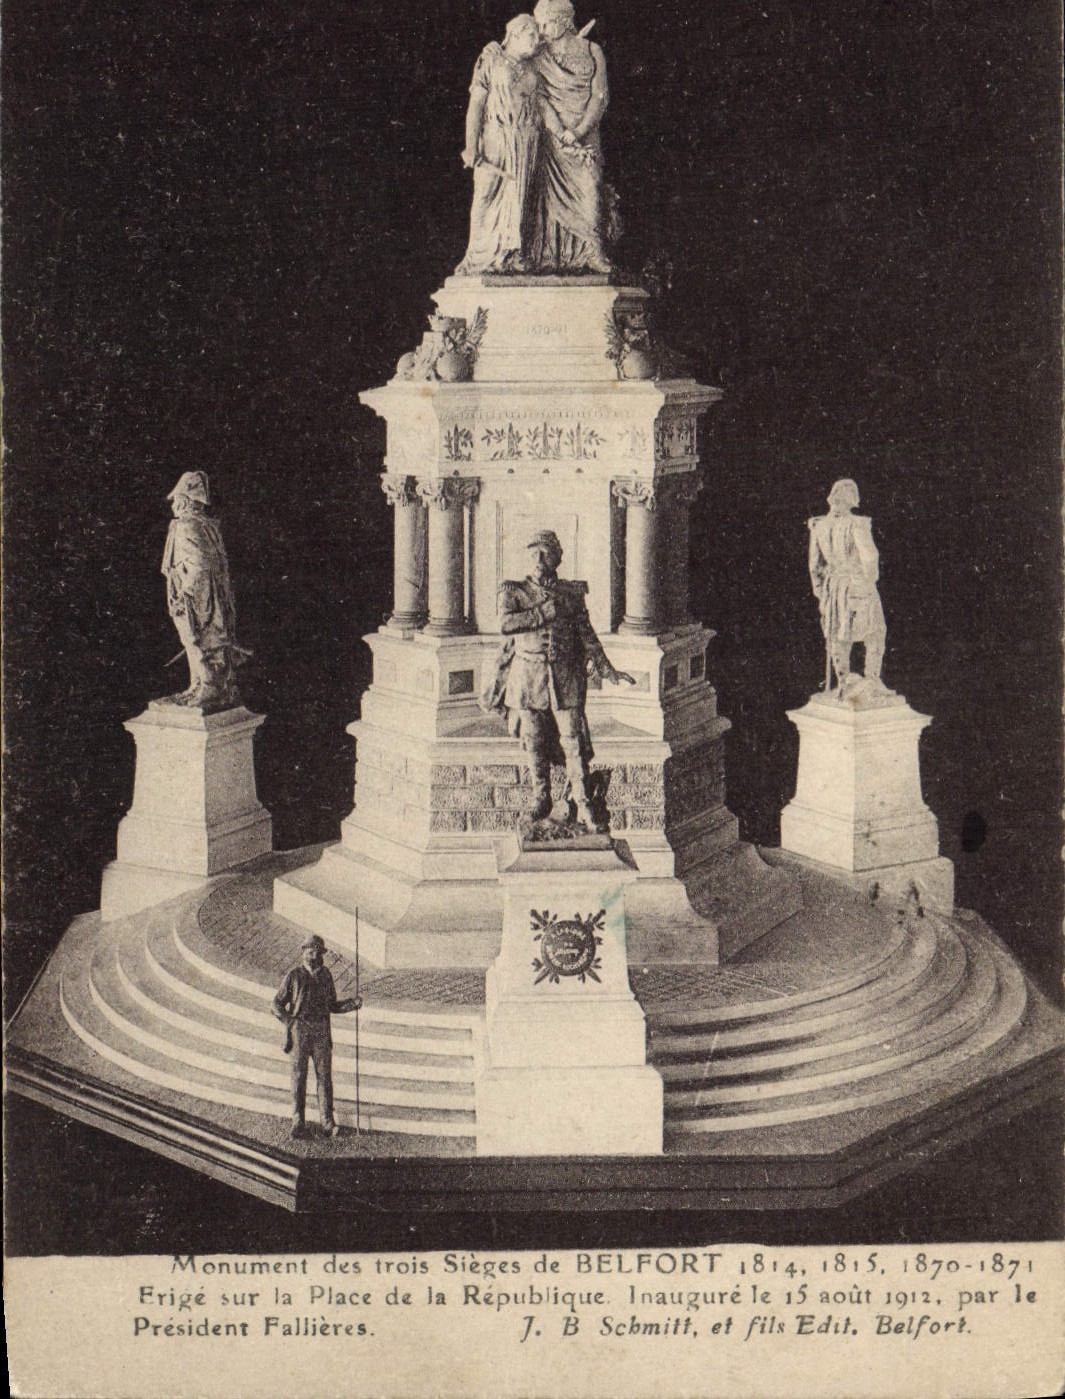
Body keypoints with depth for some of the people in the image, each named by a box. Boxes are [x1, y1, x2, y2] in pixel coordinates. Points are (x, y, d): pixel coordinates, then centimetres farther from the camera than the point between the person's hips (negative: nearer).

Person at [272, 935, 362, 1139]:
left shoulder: (326, 975, 10)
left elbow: (332, 1005, 17)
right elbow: (277, 1003, 4)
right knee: (299, 1076, 1)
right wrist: (289, 1021, -11)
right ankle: (297, 1123, 8)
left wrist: (352, 1004, 1)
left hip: (322, 1032, 3)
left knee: (325, 1075, 0)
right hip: (299, 1030, -3)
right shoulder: (294, 976, 0)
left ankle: (327, 1122, 4)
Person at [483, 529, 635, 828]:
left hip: (566, 676, 0)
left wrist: (607, 671, 7)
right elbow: (506, 624, -15)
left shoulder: (572, 592, 8)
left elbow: (587, 635, 12)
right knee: (534, 742, 6)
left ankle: (584, 806, 1)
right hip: (528, 676, 0)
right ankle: (541, 799, 22)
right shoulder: (513, 592, 4)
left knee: (574, 741, -5)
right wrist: (546, 611, -15)